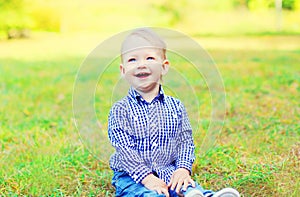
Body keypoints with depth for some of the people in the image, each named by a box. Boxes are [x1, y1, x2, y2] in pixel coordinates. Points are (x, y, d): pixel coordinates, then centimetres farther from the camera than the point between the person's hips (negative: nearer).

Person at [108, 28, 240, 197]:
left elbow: (185, 140, 6)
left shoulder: (176, 106, 8)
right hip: (131, 176, -3)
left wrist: (183, 168, -12)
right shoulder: (120, 110, -2)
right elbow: (124, 148, -9)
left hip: (169, 171, 3)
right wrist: (146, 177, -20)